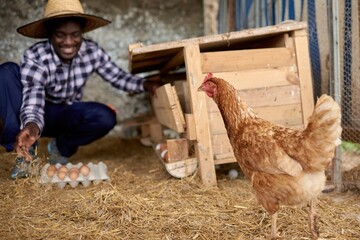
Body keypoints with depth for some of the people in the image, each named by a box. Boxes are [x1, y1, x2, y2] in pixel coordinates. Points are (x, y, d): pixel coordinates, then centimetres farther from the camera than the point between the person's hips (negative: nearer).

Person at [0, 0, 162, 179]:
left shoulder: (92, 52, -17)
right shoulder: (34, 58, -28)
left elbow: (118, 77, -6)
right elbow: (32, 101, -38)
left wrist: (145, 84, -26)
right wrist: (32, 126, -61)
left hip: (65, 117, 3)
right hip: (37, 117, -2)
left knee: (105, 117, -30)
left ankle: (61, 147, 1)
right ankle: (24, 151, -22)